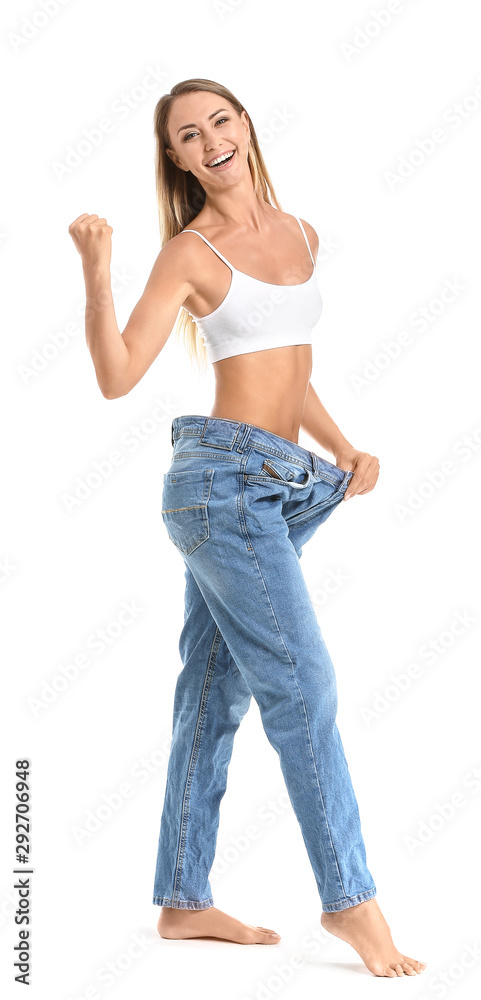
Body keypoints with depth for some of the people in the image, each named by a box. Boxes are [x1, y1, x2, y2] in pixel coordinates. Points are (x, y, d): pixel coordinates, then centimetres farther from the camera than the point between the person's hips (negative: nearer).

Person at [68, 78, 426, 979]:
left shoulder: (302, 236, 16)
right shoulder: (189, 253, -3)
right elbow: (117, 375, -12)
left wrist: (344, 450, 12)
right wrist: (96, 269, -23)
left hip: (282, 485, 7)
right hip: (225, 476, -7)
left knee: (216, 692, 10)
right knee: (302, 681, -9)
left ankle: (183, 900, 19)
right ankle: (350, 898, 2)